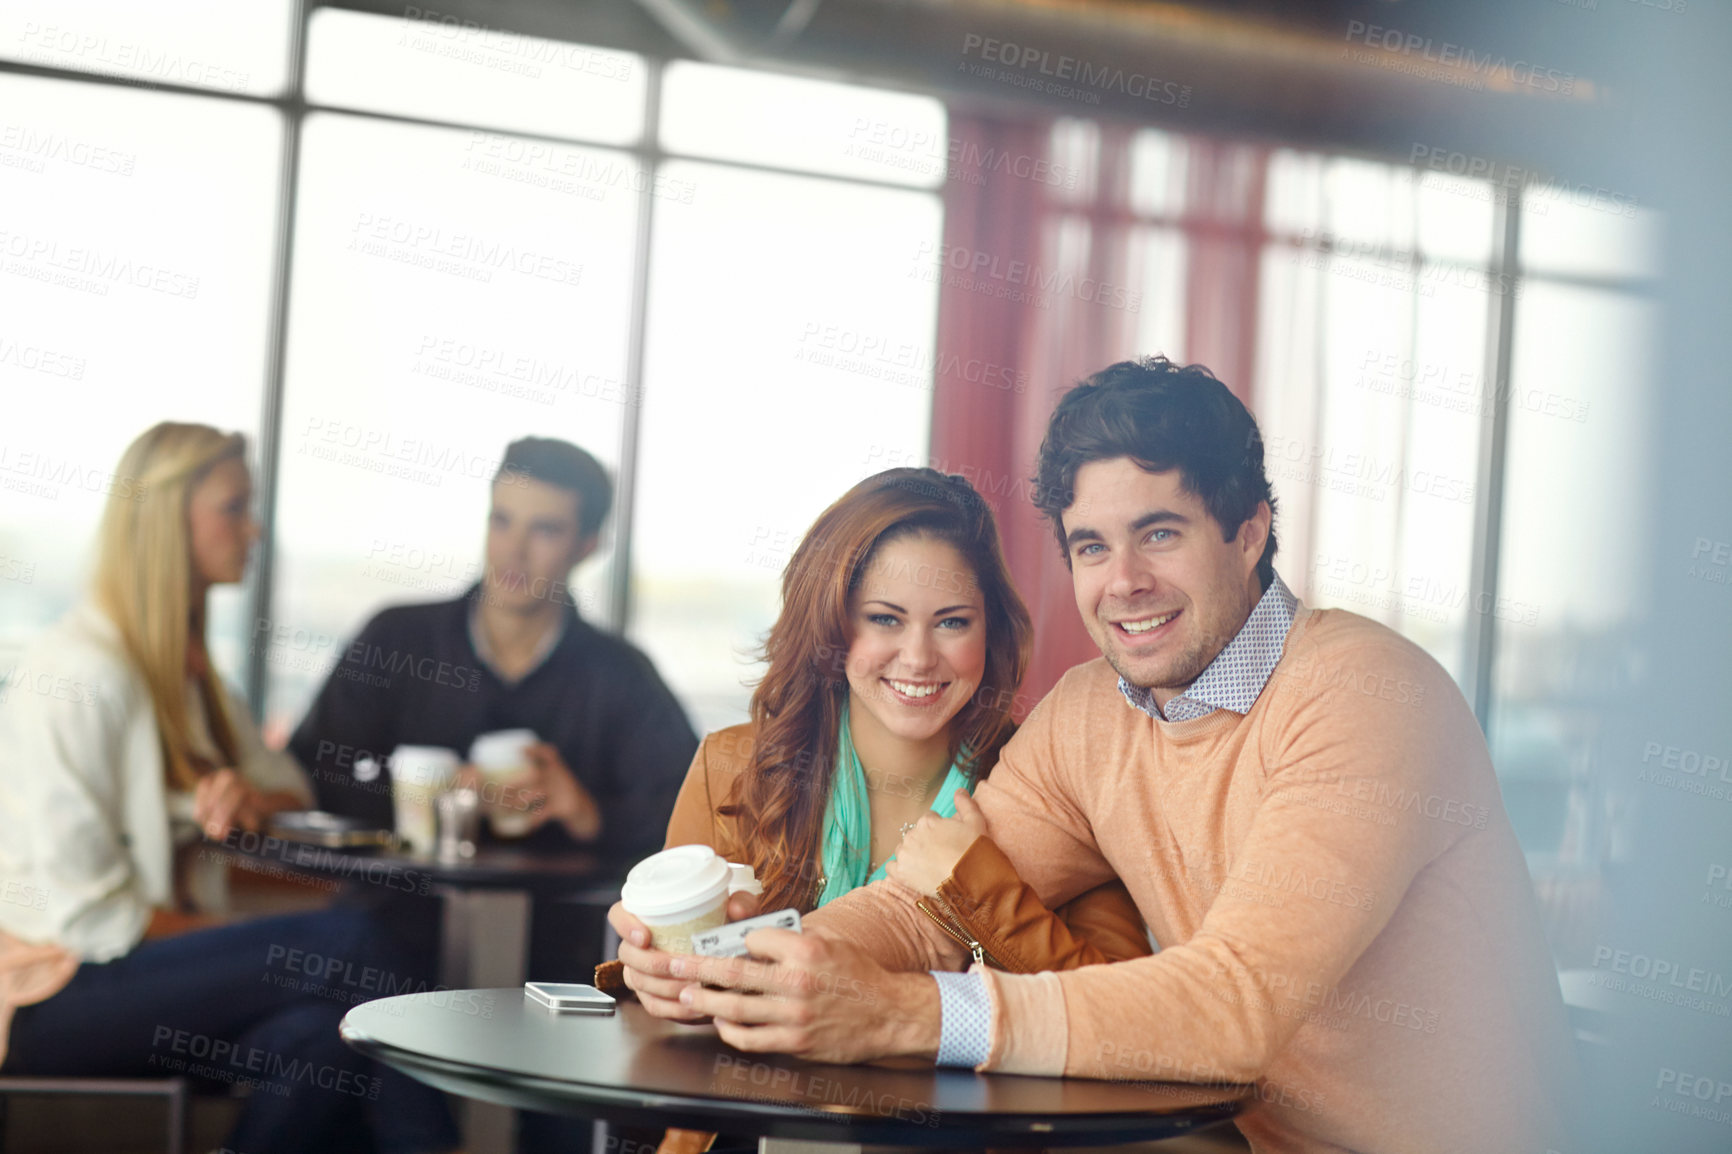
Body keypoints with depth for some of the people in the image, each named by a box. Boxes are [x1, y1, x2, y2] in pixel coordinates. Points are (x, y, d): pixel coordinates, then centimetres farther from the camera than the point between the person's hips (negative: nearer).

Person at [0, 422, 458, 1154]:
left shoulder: (182, 663, 14)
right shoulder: (82, 671, -15)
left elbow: (292, 785, 19)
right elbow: (86, 913, -19)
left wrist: (251, 798, -4)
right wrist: (226, 932, -11)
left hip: (135, 975, 8)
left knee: (325, 1034, -25)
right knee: (345, 943, -24)